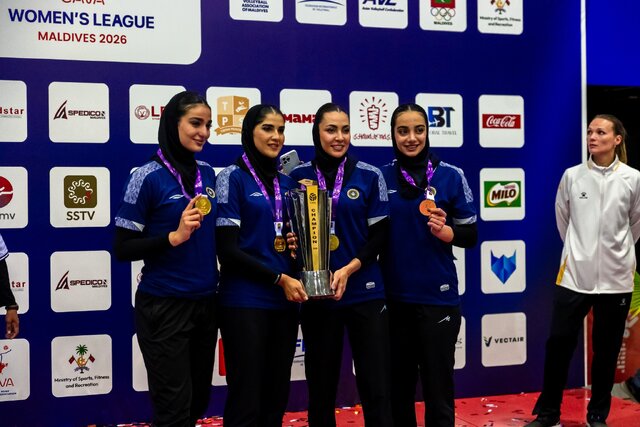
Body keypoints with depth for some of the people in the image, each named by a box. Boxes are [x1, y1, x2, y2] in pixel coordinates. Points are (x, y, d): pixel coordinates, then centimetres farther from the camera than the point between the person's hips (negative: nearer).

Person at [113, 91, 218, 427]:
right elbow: (122, 248, -10)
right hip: (164, 307, -6)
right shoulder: (148, 177, -10)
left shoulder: (208, 174, 8)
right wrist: (174, 237, -22)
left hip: (206, 303, 6)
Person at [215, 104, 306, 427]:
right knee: (246, 400, -2)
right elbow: (228, 250, -12)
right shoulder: (232, 177, -5)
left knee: (276, 399, 11)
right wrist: (279, 278, -13)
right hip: (245, 301, -6)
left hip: (285, 302, 6)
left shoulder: (286, 183, 13)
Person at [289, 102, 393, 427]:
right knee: (321, 387, 10)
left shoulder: (369, 176, 3)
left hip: (365, 293, 0)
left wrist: (348, 269, -13)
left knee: (376, 388, 0)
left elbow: (379, 233, 1)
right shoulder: (299, 176, 4)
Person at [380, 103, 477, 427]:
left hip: (437, 297, -2)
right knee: (397, 387, 11)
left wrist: (444, 231, -18)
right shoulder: (381, 177, 4)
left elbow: (471, 235, 0)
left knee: (438, 387, 4)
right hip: (393, 297, 2)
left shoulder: (451, 176, -1)